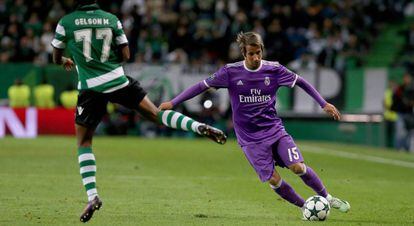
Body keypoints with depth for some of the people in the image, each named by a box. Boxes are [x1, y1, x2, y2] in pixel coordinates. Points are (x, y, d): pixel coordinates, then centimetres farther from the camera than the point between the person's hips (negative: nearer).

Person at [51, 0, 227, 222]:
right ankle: (199, 127, -12)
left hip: (90, 88, -2)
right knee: (156, 114, 9)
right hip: (118, 81, 2)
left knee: (83, 143, 7)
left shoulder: (65, 23, -1)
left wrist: (65, 61, 35)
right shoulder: (111, 19, 6)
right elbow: (125, 55, 8)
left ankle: (92, 196, -5)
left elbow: (56, 58, 12)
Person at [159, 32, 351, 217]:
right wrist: (173, 103, -4)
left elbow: (300, 82, 6)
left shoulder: (273, 69, -5)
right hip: (250, 138, -1)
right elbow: (203, 85, -3)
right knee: (273, 179, -10)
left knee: (298, 167, -14)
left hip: (275, 129, 1)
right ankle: (305, 207, 8)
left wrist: (324, 104, 4)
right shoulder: (231, 72, -9)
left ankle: (327, 197, 7)